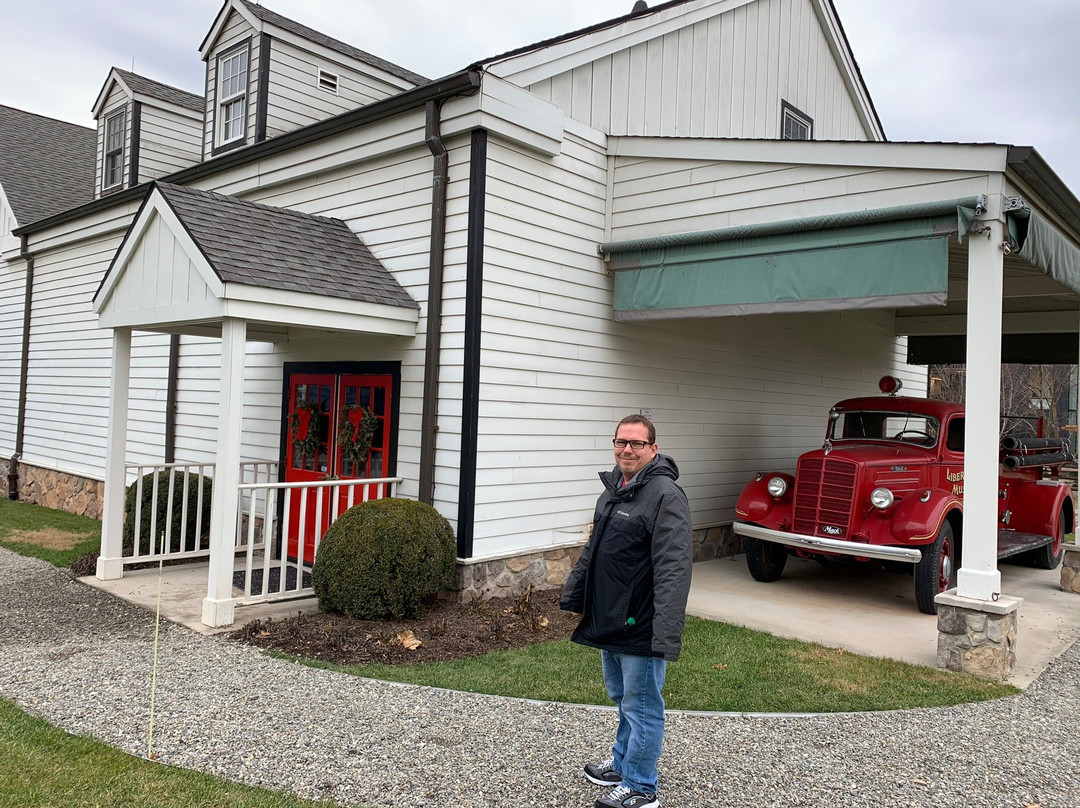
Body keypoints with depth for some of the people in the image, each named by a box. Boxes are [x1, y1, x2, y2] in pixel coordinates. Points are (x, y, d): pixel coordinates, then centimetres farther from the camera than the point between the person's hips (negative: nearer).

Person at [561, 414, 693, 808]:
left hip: (641, 628, -9)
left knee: (641, 706, 5)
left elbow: (673, 570, -25)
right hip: (609, 621, 9)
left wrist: (666, 634, -29)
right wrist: (572, 594, 23)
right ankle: (622, 764, 42)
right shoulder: (612, 489, 10)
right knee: (622, 698, 24)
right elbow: (592, 550, 21)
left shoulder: (665, 495, -19)